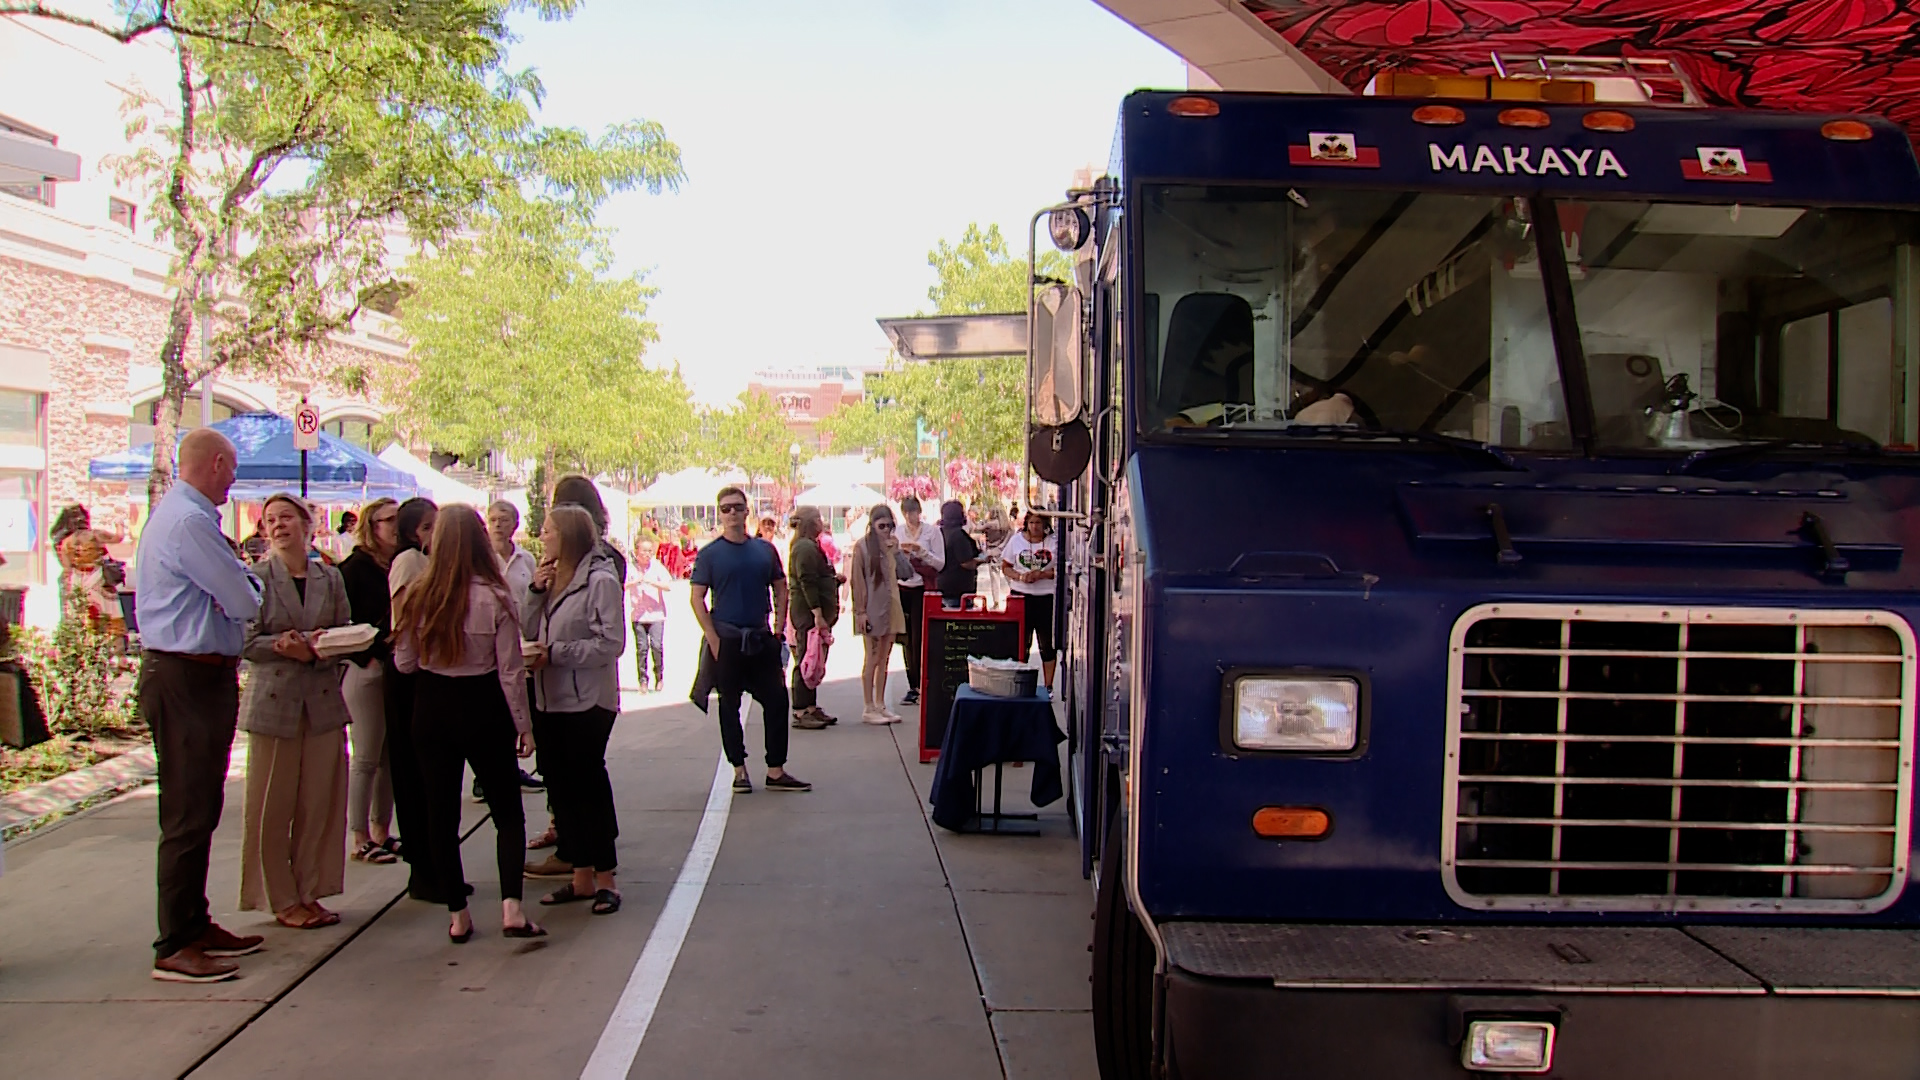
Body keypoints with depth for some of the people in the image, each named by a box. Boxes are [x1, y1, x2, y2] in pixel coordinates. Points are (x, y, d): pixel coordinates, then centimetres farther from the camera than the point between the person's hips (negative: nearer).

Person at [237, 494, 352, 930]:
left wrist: (322, 647, -9)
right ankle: (282, 899, 12)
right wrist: (283, 646, -20)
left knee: (320, 804, 6)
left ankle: (310, 892, 17)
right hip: (272, 702, -3)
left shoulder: (330, 578, 10)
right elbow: (245, 641, -4)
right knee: (272, 808, 1)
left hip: (323, 702, 3)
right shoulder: (255, 577, 0)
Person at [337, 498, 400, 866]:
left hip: (398, 669, 6)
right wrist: (367, 655, -15)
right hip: (367, 670, -6)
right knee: (366, 758, 0)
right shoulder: (354, 568, -7)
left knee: (391, 756, 10)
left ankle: (382, 832, 20)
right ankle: (361, 839, 9)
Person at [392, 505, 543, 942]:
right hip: (483, 709, -2)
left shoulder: (417, 597, -7)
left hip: (432, 709, 2)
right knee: (507, 811, 10)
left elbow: (404, 662, 3)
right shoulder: (494, 598, -13)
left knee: (441, 814, 11)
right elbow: (511, 670, -10)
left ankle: (457, 915, 15)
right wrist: (523, 725, 0)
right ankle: (511, 907, -3)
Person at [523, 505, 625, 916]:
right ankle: (581, 876, 20)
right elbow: (526, 633, 10)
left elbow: (611, 643, -17)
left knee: (588, 785, -2)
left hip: (587, 701, -8)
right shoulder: (551, 579, 12)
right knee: (561, 787, 10)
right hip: (549, 701, 8)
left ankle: (605, 878, 8)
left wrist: (555, 653, -19)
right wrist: (535, 593, -3)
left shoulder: (600, 580, -11)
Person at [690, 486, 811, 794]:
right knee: (729, 706, 5)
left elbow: (780, 589, 12)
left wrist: (778, 627, 1)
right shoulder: (709, 554, -3)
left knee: (777, 701, 1)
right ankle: (739, 770, 16)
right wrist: (714, 639, -12)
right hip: (727, 640, -3)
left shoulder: (765, 550, 7)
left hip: (762, 639, 3)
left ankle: (776, 771, 9)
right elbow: (697, 598, -5)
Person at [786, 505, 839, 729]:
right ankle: (800, 713, -5)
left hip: (812, 614, 11)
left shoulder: (809, 546, 19)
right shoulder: (805, 548, -15)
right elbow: (807, 583, -22)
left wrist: (833, 579, 14)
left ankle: (811, 708, 19)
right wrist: (818, 614, -25)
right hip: (808, 613, -11)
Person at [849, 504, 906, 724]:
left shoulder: (893, 544, 11)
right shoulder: (862, 546, -6)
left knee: (884, 658, 10)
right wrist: (861, 611, -12)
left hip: (891, 607, 6)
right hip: (872, 608, -6)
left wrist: (896, 552, 0)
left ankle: (880, 705, 17)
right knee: (872, 659, -2)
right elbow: (858, 580, -10)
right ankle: (868, 708, 4)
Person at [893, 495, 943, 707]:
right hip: (901, 589, 3)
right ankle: (912, 687, 10)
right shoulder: (897, 531, 9)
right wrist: (900, 552, -8)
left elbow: (940, 563, -3)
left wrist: (921, 551, -16)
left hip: (922, 590, -3)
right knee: (907, 640, 4)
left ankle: (922, 686, 1)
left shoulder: (932, 530, 0)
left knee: (919, 640, -6)